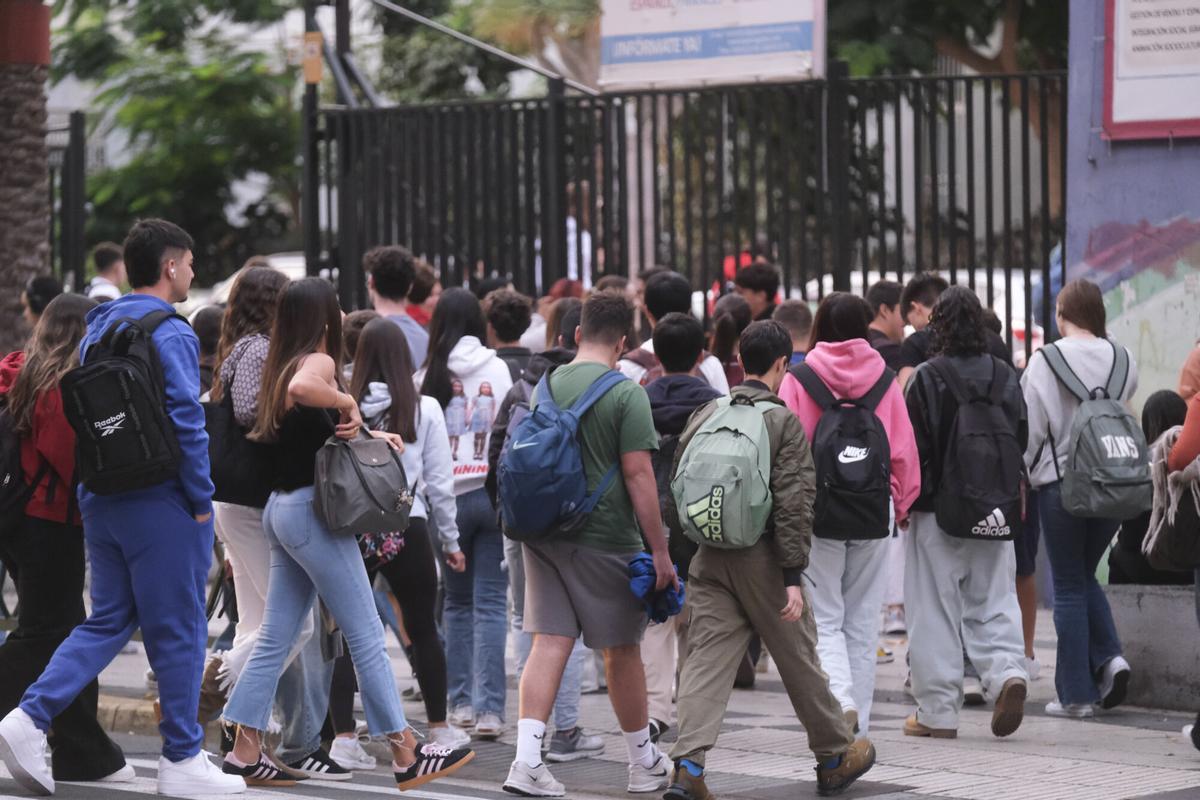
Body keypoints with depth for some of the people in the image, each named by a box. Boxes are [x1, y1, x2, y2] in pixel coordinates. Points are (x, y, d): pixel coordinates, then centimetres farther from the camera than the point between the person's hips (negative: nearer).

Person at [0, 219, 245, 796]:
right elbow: (186, 421, -19)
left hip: (100, 502, 8)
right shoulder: (168, 333, -13)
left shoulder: (96, 330, 13)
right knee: (177, 629, 2)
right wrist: (201, 500, -11)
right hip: (160, 504, -8)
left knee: (108, 620, 13)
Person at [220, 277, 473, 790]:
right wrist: (348, 401, -22)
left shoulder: (282, 365, 14)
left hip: (282, 510, 9)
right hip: (311, 509, -9)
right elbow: (301, 388, -38)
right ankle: (406, 757, 0)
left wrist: (366, 433, 10)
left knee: (275, 639, 11)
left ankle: (245, 752, 10)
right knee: (366, 638, -4)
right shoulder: (318, 362, -13)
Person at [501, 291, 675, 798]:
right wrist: (660, 551, -10)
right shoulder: (626, 394, -10)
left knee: (549, 643, 1)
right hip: (605, 537, -4)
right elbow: (638, 474, -13)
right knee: (621, 650, 8)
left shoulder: (546, 386, 7)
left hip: (544, 533, 5)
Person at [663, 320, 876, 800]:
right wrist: (793, 575, -14)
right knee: (799, 660, 11)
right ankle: (834, 757, 26)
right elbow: (794, 503, -13)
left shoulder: (704, 418, 7)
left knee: (706, 659, 0)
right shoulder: (784, 422, -8)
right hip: (762, 560, -4)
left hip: (710, 558, 4)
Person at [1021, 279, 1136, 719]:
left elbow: (1032, 426, -8)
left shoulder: (1045, 361, -10)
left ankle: (1076, 693, 5)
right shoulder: (1122, 361, 0)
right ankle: (1108, 656, 2)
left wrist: (1023, 475, 5)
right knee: (1085, 575, 22)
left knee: (1069, 587, 5)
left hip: (1062, 481, -4)